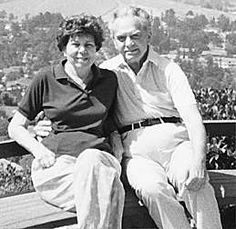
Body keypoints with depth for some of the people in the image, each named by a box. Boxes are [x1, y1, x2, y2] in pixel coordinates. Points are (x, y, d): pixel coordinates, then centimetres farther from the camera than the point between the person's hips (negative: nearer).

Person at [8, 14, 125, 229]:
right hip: (57, 162, -2)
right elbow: (16, 127, 14)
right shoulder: (46, 79, 9)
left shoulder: (109, 80, 18)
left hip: (99, 157, 2)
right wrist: (40, 151, -4)